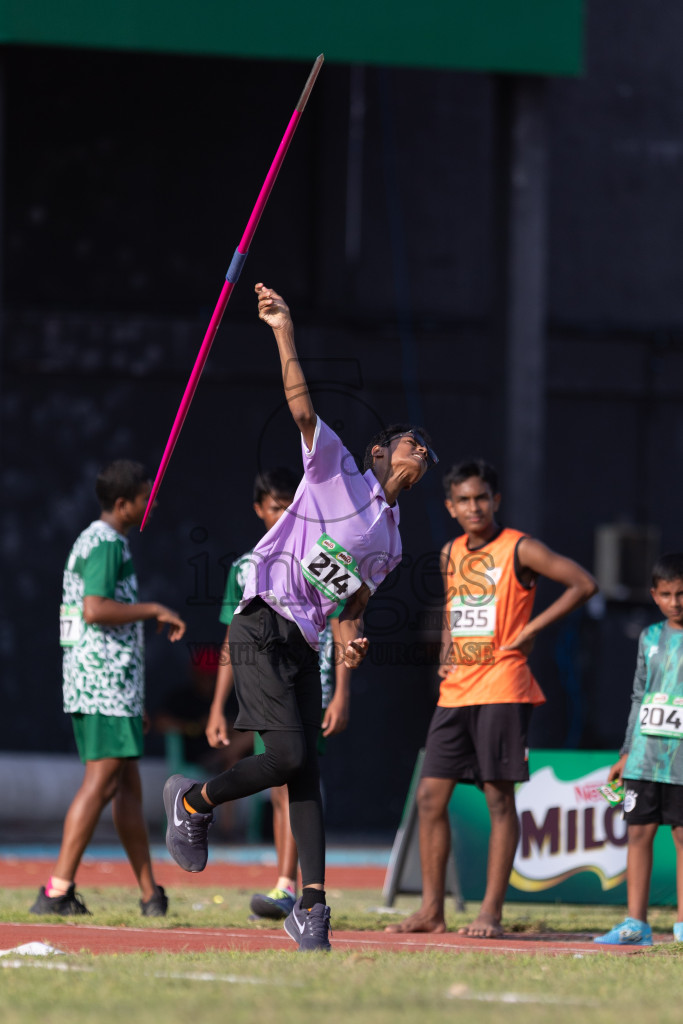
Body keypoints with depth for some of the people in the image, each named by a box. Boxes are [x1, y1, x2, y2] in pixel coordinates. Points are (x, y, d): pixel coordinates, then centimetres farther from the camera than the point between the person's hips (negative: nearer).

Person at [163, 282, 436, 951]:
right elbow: (302, 410, -6)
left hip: (303, 644, 6)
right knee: (289, 753, -18)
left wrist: (349, 638, 1)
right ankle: (194, 802, 7)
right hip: (263, 626, -6)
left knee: (305, 770, -3)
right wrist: (285, 335, -14)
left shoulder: (390, 544, 22)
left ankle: (310, 904, -7)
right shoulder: (338, 473, 5)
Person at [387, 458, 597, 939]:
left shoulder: (519, 550, -5)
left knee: (499, 798, -4)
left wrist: (531, 629, -12)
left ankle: (492, 912, -2)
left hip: (502, 688, -7)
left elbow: (584, 584, -10)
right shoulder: (451, 554, 14)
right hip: (455, 691, 7)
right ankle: (432, 909, 8)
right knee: (431, 796, 2)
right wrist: (445, 657, 12)